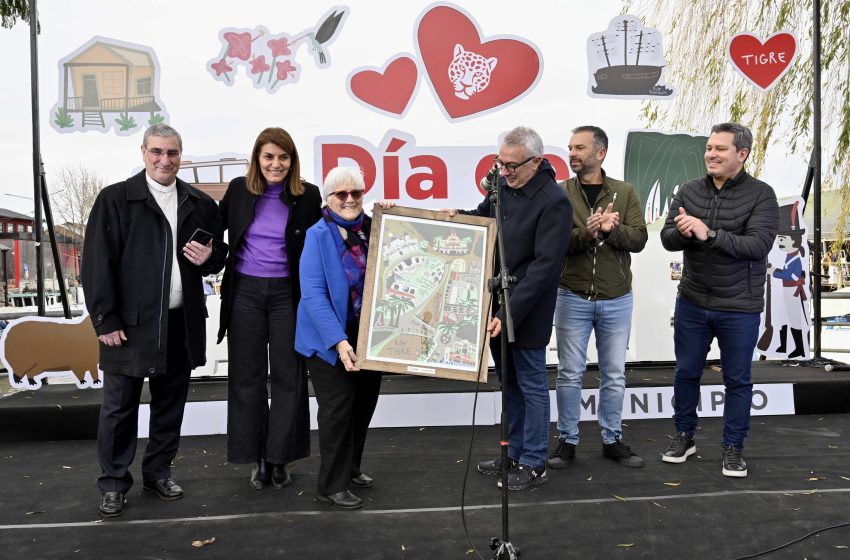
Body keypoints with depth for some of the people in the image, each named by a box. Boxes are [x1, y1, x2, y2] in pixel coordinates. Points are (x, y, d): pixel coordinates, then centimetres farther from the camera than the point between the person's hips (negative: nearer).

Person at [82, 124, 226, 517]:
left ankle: (158, 471, 30)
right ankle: (113, 484, 21)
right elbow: (97, 263, -7)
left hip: (182, 323, 4)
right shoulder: (115, 199, -3)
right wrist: (105, 320, -12)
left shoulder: (200, 204, 8)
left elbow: (219, 253, 19)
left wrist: (210, 258, -6)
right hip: (130, 322, -3)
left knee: (171, 404, 14)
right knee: (119, 407, 6)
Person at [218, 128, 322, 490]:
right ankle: (256, 458, 22)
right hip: (244, 293, 1)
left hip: (287, 294, -1)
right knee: (247, 376, 8)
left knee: (287, 375, 6)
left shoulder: (308, 196, -3)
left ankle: (281, 457, 21)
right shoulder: (239, 189, 2)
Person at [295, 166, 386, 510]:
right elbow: (313, 294, -19)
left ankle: (351, 468, 36)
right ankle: (332, 486, 16)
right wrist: (338, 341, -27)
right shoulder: (319, 235, -12)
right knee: (338, 408, 0)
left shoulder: (373, 228, 3)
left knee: (364, 402, 15)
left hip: (368, 336, 6)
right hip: (331, 339, -5)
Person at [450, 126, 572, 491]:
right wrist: (458, 216, 1)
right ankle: (514, 454, 34)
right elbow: (485, 216, 23)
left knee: (531, 385, 6)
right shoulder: (502, 183, 3)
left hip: (526, 313, -7)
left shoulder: (554, 202, -19)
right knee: (508, 384, 18)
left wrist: (510, 313, -25)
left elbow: (544, 266, -22)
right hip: (495, 304, 8)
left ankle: (534, 464, 21)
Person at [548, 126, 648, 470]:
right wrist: (586, 233, -29)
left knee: (614, 374, 12)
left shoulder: (625, 193, 2)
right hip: (572, 298, -1)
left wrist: (612, 229, -25)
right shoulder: (561, 193, -1)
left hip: (616, 300, 1)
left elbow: (638, 239, -6)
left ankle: (612, 440, 27)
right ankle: (567, 441, 20)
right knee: (570, 373, 6)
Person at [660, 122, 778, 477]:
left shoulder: (761, 195, -8)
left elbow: (759, 245, -20)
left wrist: (709, 234, -28)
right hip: (691, 303, 3)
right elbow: (667, 239, -3)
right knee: (686, 372, 14)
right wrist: (682, 232, -25)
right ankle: (684, 437, 32)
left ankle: (733, 447, 25)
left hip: (739, 308, -3)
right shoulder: (689, 191, 2)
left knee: (737, 380, 9)